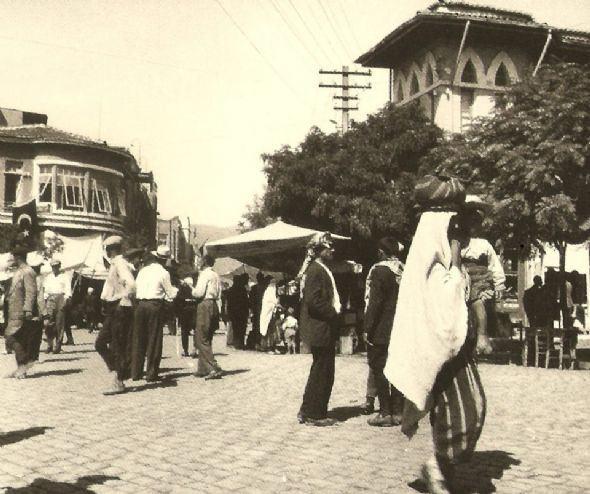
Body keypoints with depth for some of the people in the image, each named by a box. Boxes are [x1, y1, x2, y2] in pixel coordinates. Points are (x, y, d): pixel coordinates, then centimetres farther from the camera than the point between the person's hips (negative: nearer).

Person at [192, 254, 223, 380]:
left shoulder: (205, 274, -9)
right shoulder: (216, 275, 16)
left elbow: (199, 293, -15)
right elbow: (219, 293, 14)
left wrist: (192, 290, 3)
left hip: (205, 305, -9)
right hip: (214, 305, 9)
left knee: (202, 340, -7)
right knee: (206, 340, 14)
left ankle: (214, 369, -14)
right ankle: (203, 369, 18)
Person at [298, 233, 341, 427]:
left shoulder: (322, 270, 17)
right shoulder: (315, 270, -15)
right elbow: (313, 301, -23)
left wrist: (335, 310, 9)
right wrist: (333, 313, -15)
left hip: (324, 331, 10)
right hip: (320, 330, -10)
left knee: (322, 372, 15)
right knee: (322, 372, -3)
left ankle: (309, 412, 23)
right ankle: (312, 414, 5)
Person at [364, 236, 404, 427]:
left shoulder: (379, 270, -12)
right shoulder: (405, 270, 6)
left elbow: (374, 302, -16)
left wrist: (368, 328, -11)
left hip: (380, 331, -6)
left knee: (379, 369, 1)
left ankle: (385, 413, 1)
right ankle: (398, 412, 15)